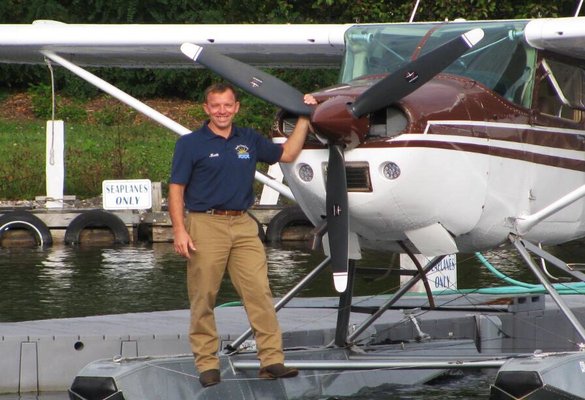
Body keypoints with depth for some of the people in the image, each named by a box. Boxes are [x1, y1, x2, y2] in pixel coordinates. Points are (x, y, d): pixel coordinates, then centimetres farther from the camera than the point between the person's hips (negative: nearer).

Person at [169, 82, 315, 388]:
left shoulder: (249, 140, 14)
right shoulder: (190, 144, 1)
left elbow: (287, 154, 24)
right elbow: (176, 189, -2)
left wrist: (304, 118, 17)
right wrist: (179, 230, -11)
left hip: (243, 225, 3)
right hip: (206, 225, -3)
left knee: (260, 293, -6)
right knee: (203, 299, 0)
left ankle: (272, 360, -6)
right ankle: (206, 363, 7)